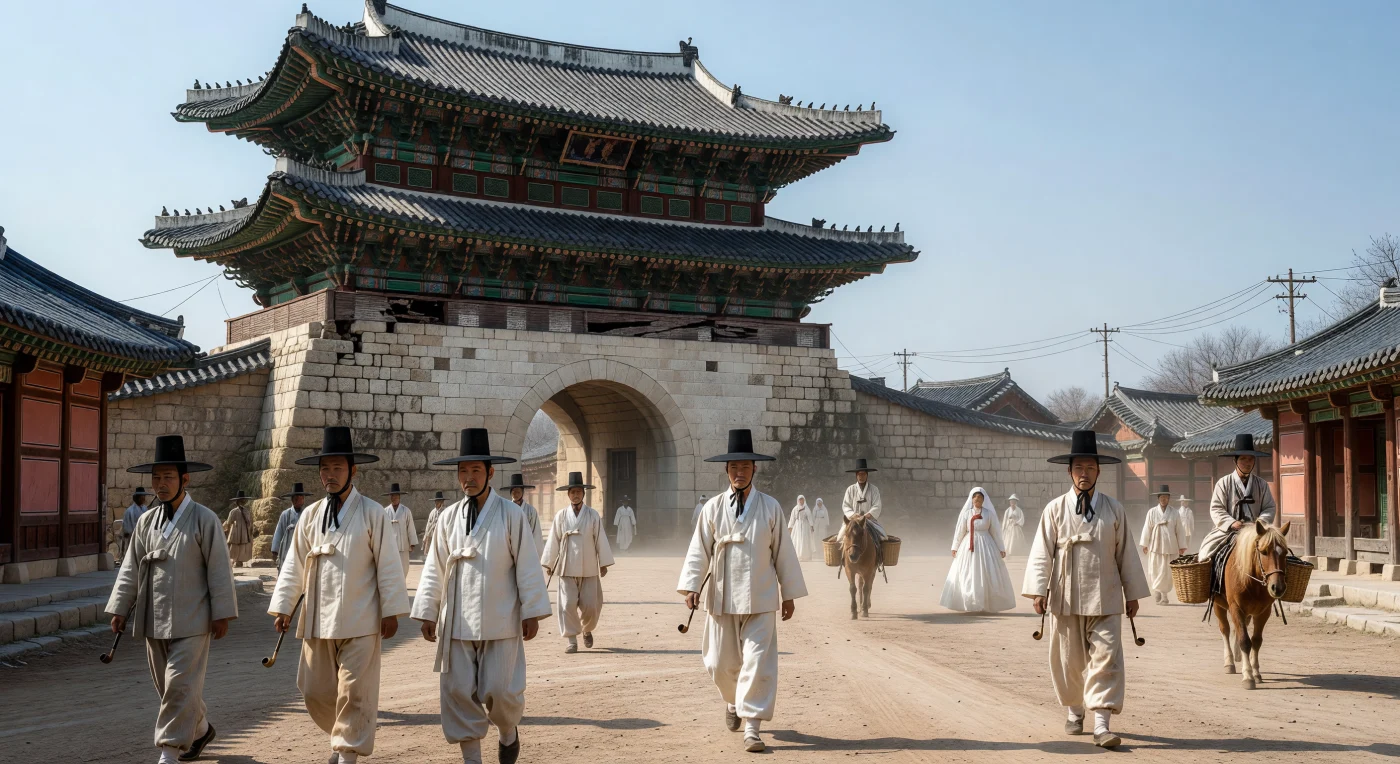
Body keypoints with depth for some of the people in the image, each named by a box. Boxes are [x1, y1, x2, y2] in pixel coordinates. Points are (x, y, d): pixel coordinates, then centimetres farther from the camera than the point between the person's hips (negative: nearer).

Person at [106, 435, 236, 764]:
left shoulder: (204, 520, -6)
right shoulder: (146, 521, 9)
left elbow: (219, 569, -8)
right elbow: (131, 568, 12)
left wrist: (222, 613, -10)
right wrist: (120, 609, 7)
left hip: (191, 622, -6)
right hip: (154, 622, 6)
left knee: (180, 686, -9)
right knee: (168, 686, 15)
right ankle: (200, 730, 35)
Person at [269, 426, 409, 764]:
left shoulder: (373, 514, -4)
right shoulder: (311, 515, 8)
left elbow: (389, 566, -5)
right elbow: (294, 565, 11)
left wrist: (391, 612, -7)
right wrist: (283, 607, 6)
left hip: (359, 622, -5)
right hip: (318, 621, 5)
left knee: (354, 693, -2)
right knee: (315, 692, 10)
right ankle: (346, 736, 33)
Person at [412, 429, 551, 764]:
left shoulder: (511, 514, -3)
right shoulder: (448, 517, 6)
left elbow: (527, 567, -4)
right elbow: (434, 569, 10)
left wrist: (532, 612, -6)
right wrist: (428, 613, 8)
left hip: (501, 622, -3)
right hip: (457, 623, 3)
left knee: (500, 691, -3)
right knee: (458, 692, 1)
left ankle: (508, 731, 30)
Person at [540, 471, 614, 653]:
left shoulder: (593, 515, 1)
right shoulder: (561, 516, 2)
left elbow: (600, 539, 3)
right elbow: (553, 541, 6)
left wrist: (604, 563, 2)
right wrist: (548, 563, 6)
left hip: (589, 568, 0)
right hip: (566, 568, 0)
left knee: (590, 605, 2)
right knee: (567, 605, -6)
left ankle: (587, 630, 31)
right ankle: (572, 641, 3)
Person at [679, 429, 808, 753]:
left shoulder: (770, 507, -1)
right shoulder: (713, 508, 0)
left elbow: (782, 551, 3)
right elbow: (699, 550, 0)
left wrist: (789, 593, 5)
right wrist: (691, 587, -11)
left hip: (760, 600, -1)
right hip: (723, 599, 1)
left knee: (759, 663, -8)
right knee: (721, 664, 10)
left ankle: (752, 727, 1)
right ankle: (733, 702, 41)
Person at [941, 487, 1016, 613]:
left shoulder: (989, 513, 2)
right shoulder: (966, 513, 3)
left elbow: (995, 532, 5)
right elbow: (960, 531, 7)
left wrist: (1001, 548, 3)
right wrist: (955, 547, 7)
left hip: (986, 546, 0)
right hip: (969, 547, 0)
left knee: (987, 577, -1)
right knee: (968, 577, 0)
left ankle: (988, 605, 6)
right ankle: (969, 605, 6)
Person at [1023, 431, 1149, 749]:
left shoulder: (1114, 510, 4)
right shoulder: (1055, 509, 0)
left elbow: (1126, 553, 7)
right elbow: (1041, 552, -2)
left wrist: (1132, 593, 8)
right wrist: (1038, 590, -11)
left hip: (1105, 598, 0)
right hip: (1066, 598, 0)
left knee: (1106, 657, -8)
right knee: (1069, 660, 10)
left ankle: (1101, 725, -7)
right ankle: (1075, 711, 32)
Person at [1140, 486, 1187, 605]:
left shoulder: (1174, 513, 4)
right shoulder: (1152, 512, 2)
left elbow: (1179, 530, 6)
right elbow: (1147, 528, 3)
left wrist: (1181, 547, 6)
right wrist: (1145, 544, 1)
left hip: (1170, 546, 1)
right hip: (1156, 546, -1)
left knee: (1168, 571, 1)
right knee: (1155, 570, -2)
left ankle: (1163, 595, 9)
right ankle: (1157, 593, 10)